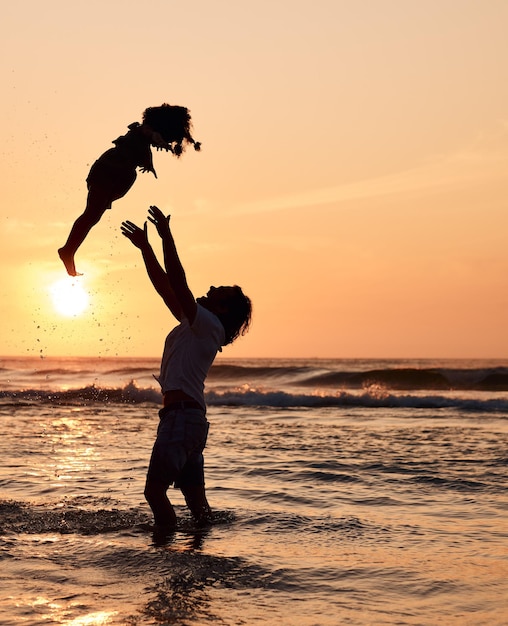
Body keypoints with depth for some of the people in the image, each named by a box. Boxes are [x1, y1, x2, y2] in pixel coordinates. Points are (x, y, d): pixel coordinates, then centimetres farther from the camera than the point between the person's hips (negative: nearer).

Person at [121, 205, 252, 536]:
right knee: (195, 498, 10)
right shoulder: (194, 323, 18)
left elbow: (178, 283, -17)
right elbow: (165, 286, 21)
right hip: (188, 417, 10)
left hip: (182, 417, -10)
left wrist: (167, 236, -17)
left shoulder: (209, 324, -7)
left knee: (155, 490, -11)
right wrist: (145, 247, 20)